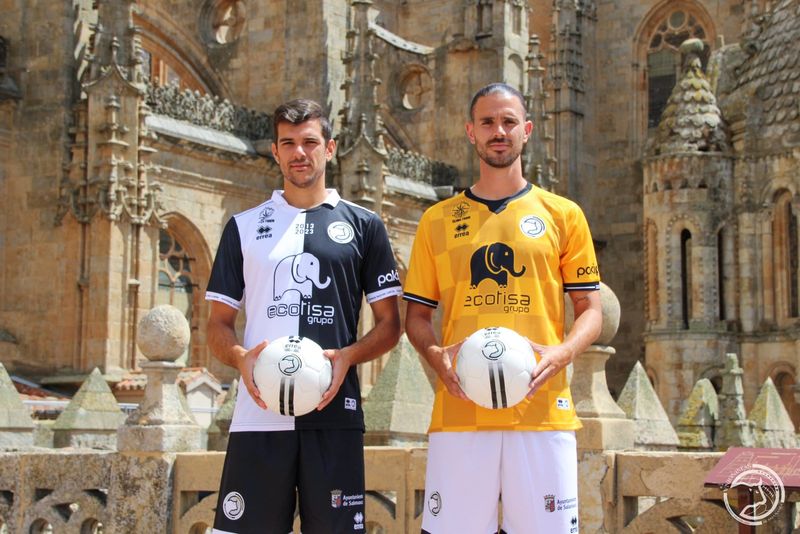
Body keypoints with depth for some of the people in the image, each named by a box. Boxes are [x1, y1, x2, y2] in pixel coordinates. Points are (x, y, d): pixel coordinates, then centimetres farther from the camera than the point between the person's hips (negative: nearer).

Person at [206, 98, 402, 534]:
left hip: (334, 413, 0)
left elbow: (389, 325, 10)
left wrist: (347, 357, -10)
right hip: (258, 415, 1)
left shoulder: (363, 225, 10)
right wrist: (242, 359, -9)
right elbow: (218, 325, 13)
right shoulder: (243, 227, 13)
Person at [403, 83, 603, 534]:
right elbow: (417, 315, 14)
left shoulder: (563, 214, 11)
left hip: (542, 409, 0)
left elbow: (591, 310, 10)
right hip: (459, 411, 1)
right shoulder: (438, 220, 13)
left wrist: (561, 353, -10)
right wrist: (437, 355, -7)